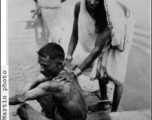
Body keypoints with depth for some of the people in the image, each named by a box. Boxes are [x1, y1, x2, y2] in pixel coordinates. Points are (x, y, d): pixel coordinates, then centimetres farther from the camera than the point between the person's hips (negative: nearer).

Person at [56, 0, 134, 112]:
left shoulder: (108, 13, -44)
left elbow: (97, 49, -44)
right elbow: (75, 35, -18)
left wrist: (76, 72, -48)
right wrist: (68, 59, -30)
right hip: (100, 29, 5)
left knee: (116, 72, -8)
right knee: (100, 66, 12)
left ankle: (114, 112, 6)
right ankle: (104, 100, 36)